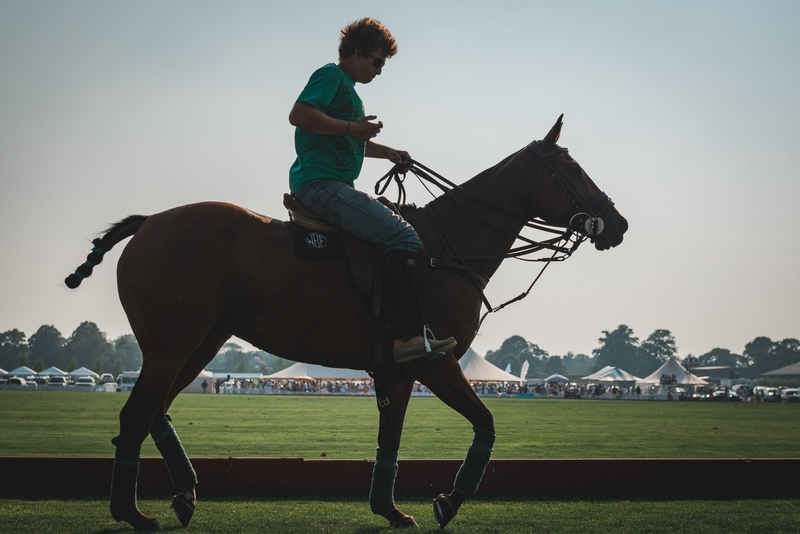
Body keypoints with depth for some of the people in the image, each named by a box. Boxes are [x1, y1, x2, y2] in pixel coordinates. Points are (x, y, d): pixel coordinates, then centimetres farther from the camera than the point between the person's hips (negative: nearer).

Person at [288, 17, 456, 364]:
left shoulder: (348, 90, 27)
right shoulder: (331, 76, -4)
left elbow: (356, 142, 39)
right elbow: (299, 114, -20)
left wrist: (388, 152, 23)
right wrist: (351, 127, -17)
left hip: (334, 187, 11)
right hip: (320, 183, -11)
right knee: (403, 237, -23)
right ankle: (408, 336, -31)